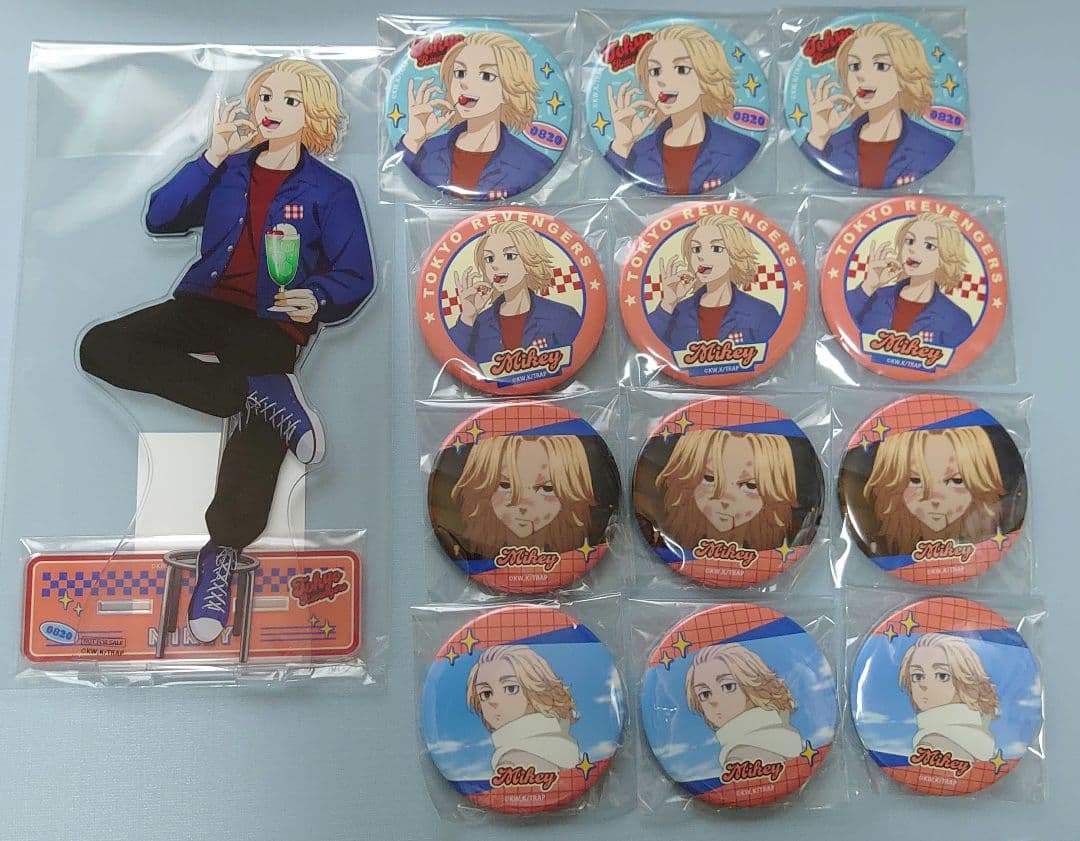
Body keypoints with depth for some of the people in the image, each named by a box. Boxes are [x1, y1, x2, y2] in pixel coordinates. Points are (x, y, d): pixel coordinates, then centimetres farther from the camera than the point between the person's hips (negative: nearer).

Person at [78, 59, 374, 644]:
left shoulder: (329, 190, 7)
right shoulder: (229, 168, 15)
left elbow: (356, 277, 1)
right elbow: (159, 218, 4)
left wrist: (316, 299, -21)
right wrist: (212, 157, -5)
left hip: (274, 320, -4)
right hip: (207, 304, 4)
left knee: (260, 432, -27)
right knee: (99, 348, -19)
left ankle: (221, 556, -15)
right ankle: (260, 396, -29)